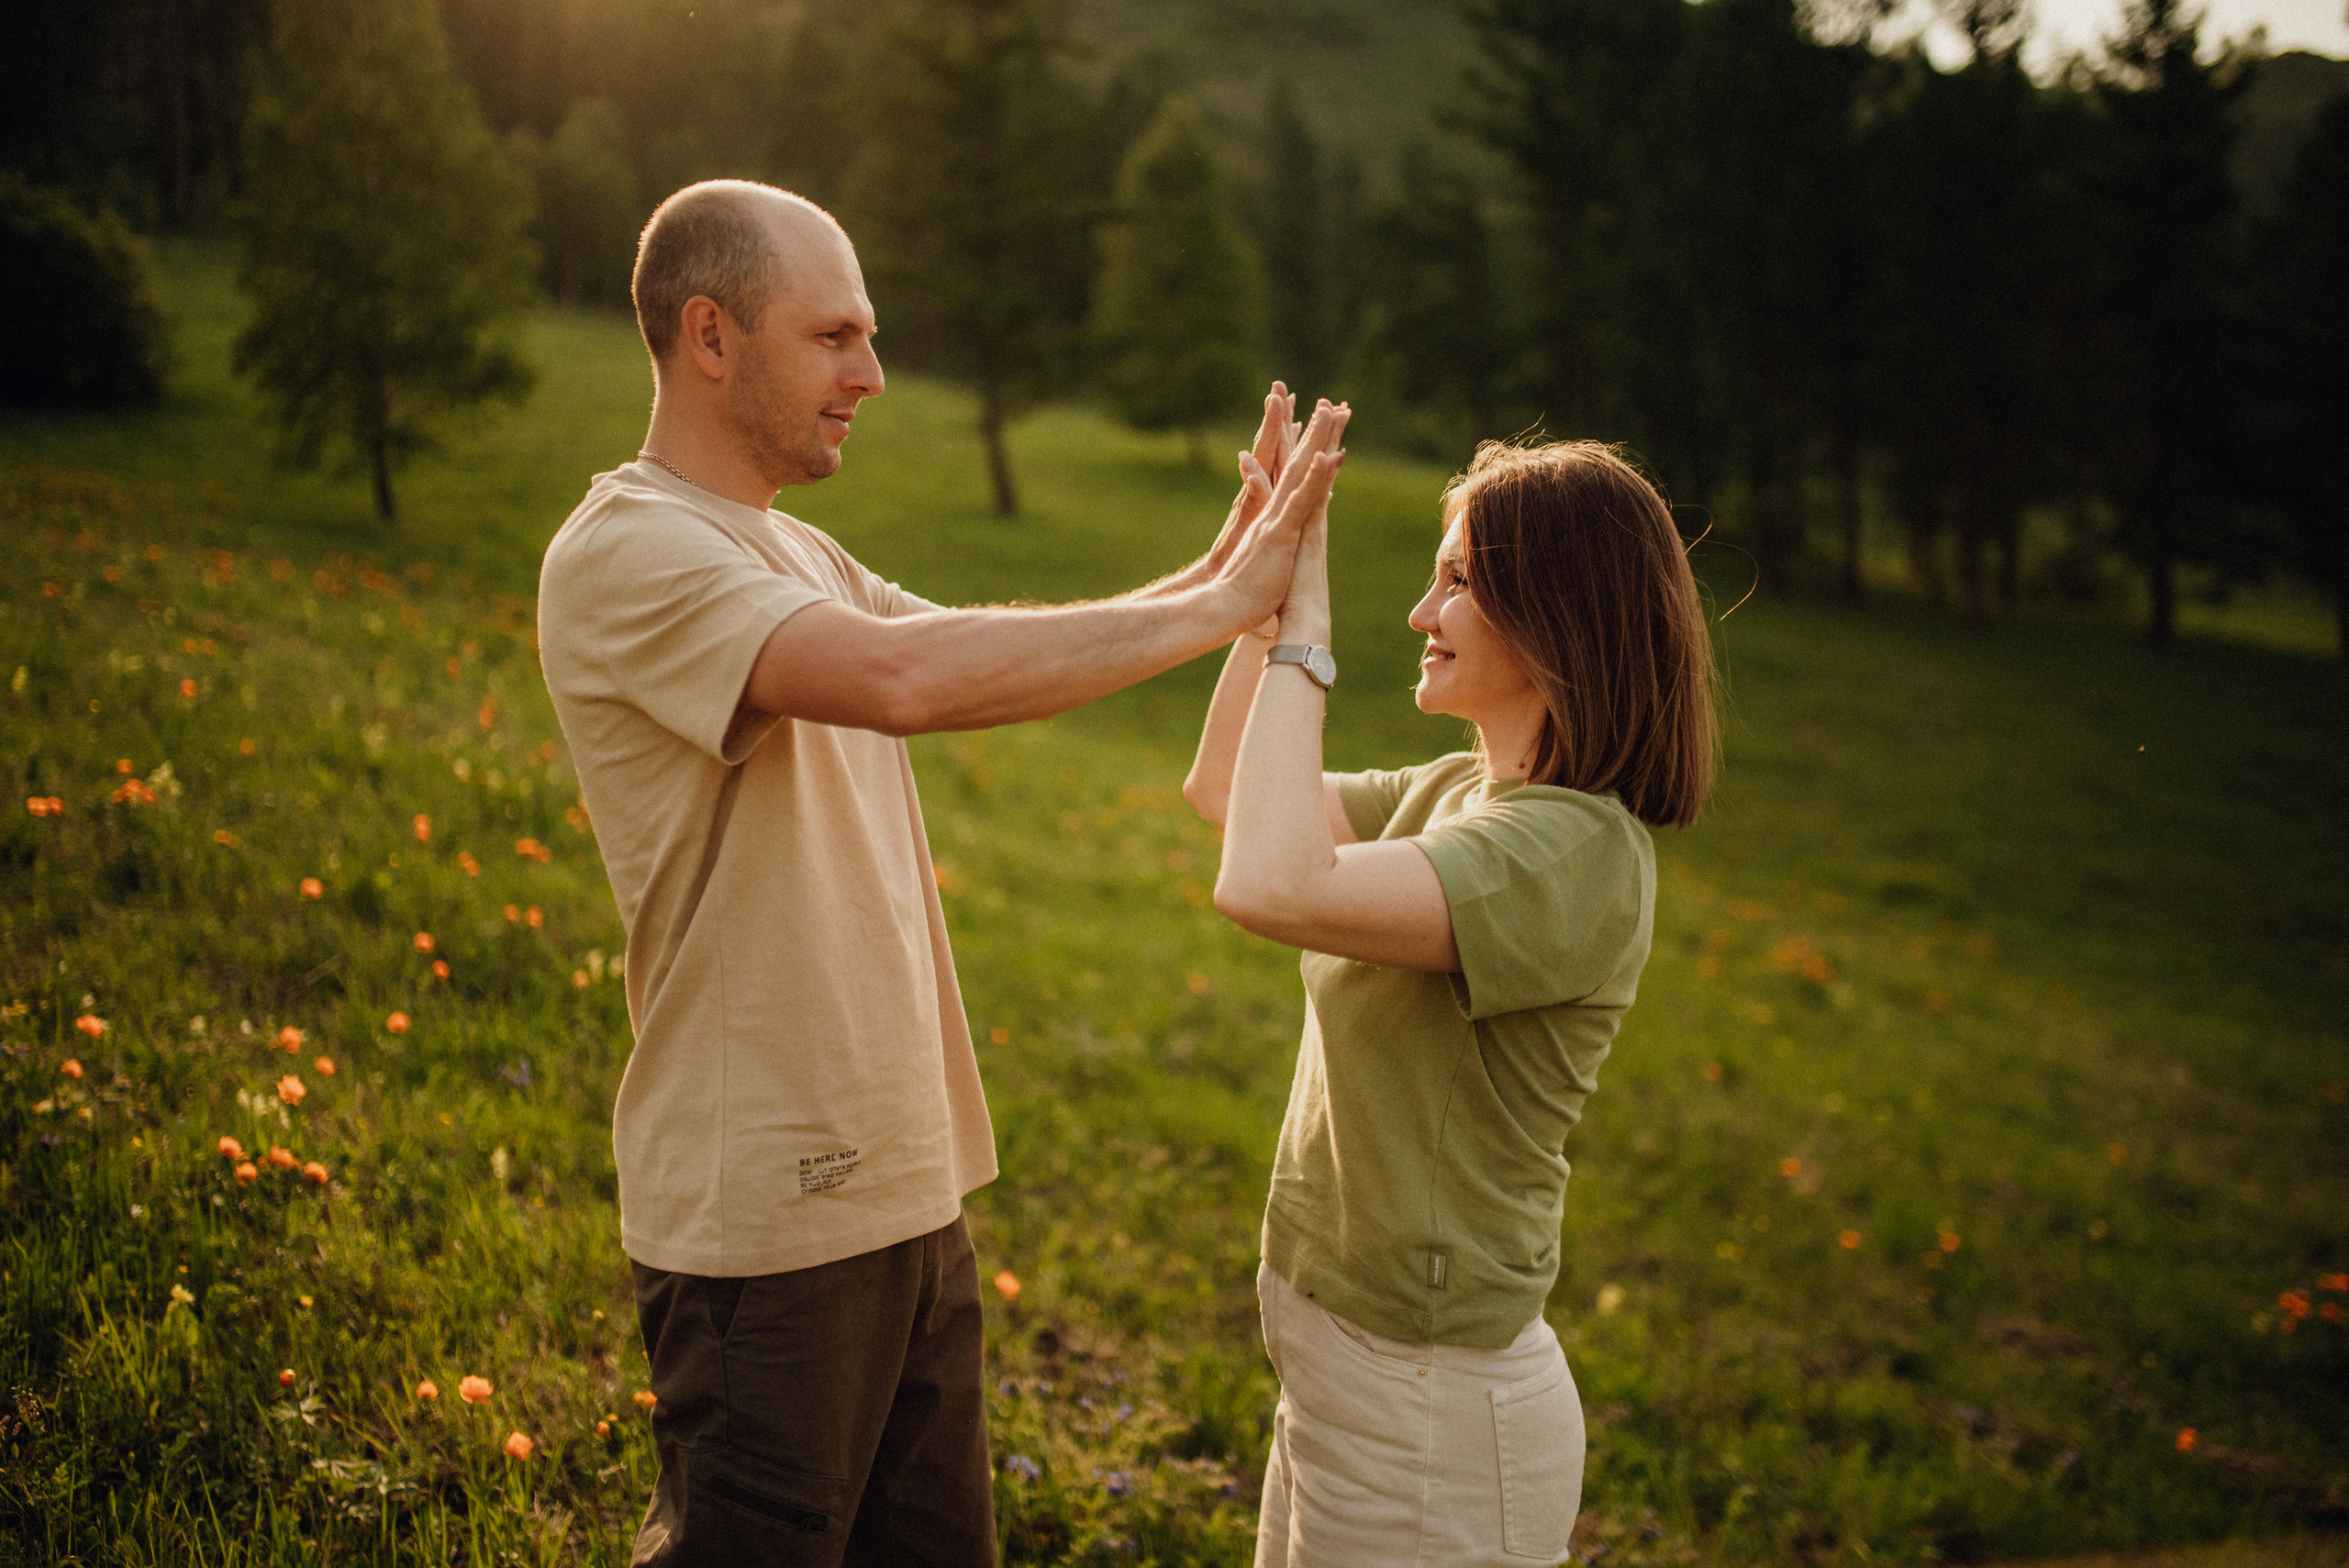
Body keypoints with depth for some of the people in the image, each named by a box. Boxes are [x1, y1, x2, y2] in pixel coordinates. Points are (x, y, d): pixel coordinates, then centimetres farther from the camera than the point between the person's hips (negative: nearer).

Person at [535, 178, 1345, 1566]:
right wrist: (1214, 612, -23)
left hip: (906, 1189, 9)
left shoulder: (801, 557, 15)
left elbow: (996, 661, 12)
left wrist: (1215, 574, -4)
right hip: (765, 1218, -9)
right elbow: (901, 679, -30)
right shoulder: (627, 552, -16)